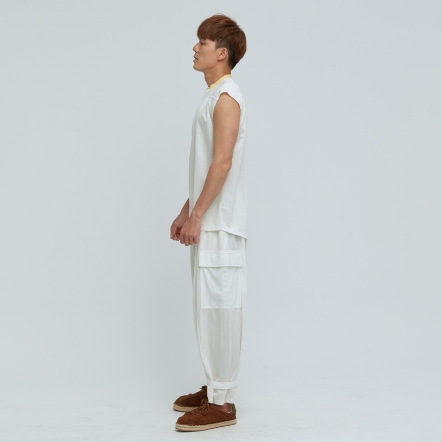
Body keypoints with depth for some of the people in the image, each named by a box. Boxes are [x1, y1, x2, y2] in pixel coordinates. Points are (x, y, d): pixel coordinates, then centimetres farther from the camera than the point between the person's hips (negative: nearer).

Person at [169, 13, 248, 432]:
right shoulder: (213, 97, 18)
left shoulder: (226, 97, -12)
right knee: (208, 306, 14)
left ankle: (222, 402, 1)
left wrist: (196, 215, -19)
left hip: (220, 223, -10)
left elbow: (223, 162, -20)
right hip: (207, 222, 10)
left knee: (220, 307, -6)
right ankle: (214, 387, 24)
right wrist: (186, 212, 20)